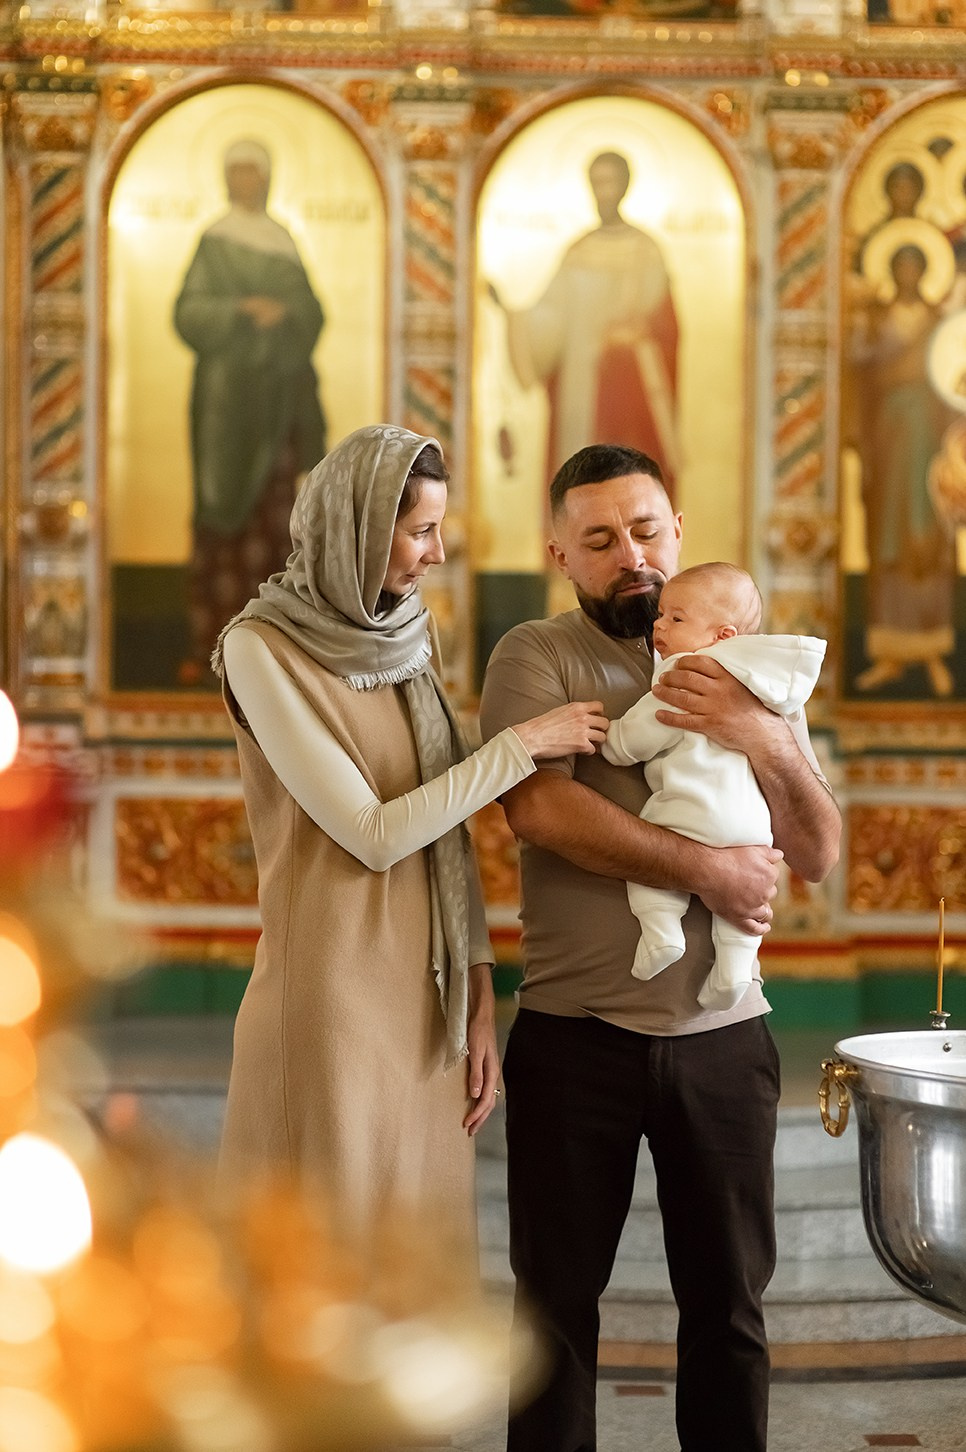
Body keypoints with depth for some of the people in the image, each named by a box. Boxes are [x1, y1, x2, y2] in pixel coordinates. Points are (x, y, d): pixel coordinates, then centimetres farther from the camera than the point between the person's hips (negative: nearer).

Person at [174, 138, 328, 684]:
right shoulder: (213, 243, 4)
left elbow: (313, 312, 9)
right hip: (227, 392, -3)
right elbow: (187, 313, -6)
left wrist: (284, 313, -12)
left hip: (279, 393, 3)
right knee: (221, 512, -6)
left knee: (275, 513, 0)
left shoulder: (285, 244, 14)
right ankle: (207, 643, -4)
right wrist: (241, 310, -20)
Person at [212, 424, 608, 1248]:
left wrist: (478, 1000, 6)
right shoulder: (262, 648, -10)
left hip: (426, 1004, 6)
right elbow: (373, 835, -15)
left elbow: (451, 836, 10)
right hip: (331, 1002, -6)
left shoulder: (407, 642, 9)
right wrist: (523, 744, -11)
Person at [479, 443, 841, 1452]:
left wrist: (767, 742, -15)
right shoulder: (537, 656, -2)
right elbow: (538, 806, -20)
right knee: (558, 1300, 8)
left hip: (722, 1037, 3)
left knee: (729, 1300, 10)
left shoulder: (746, 670, 8)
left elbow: (818, 856, 3)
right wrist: (705, 870, -18)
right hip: (574, 1037, -2)